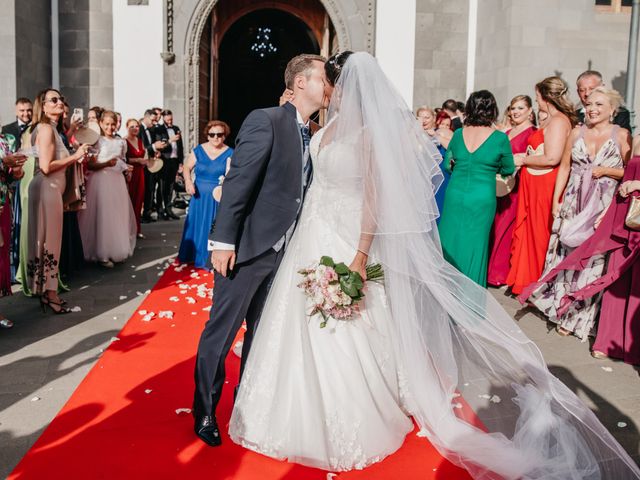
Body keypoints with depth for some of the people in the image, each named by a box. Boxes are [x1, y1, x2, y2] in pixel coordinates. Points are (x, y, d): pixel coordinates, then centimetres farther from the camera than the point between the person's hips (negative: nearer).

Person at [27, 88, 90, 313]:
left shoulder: (52, 129, 17)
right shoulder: (46, 128, -12)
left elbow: (55, 162, 12)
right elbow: (46, 167, -21)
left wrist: (76, 158, 5)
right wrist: (75, 156, -13)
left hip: (52, 189, 9)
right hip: (46, 190, -9)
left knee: (49, 240, 13)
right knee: (48, 240, -3)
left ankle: (47, 289, 22)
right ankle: (48, 293, 4)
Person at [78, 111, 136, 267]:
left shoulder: (121, 142, 11)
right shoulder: (97, 141, -4)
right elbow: (91, 165, -9)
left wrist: (126, 167, 5)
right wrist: (107, 163, -21)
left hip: (118, 181, 5)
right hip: (101, 180, -5)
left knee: (118, 215, 8)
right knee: (103, 215, -4)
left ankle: (117, 250, 20)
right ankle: (102, 254, 2)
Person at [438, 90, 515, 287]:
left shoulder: (458, 134, 1)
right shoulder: (500, 138, -7)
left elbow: (447, 165, 13)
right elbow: (508, 169, 7)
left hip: (455, 195, 2)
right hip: (482, 198, -2)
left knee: (449, 242, 13)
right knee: (474, 246, 9)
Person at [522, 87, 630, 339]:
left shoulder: (622, 136, -1)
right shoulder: (577, 132, 8)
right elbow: (564, 167, 10)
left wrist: (606, 171, -14)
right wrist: (556, 200, 5)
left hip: (603, 208, -3)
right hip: (573, 205, 3)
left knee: (593, 260, 0)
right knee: (567, 256, 6)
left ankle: (582, 317, 14)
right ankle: (565, 311, 20)